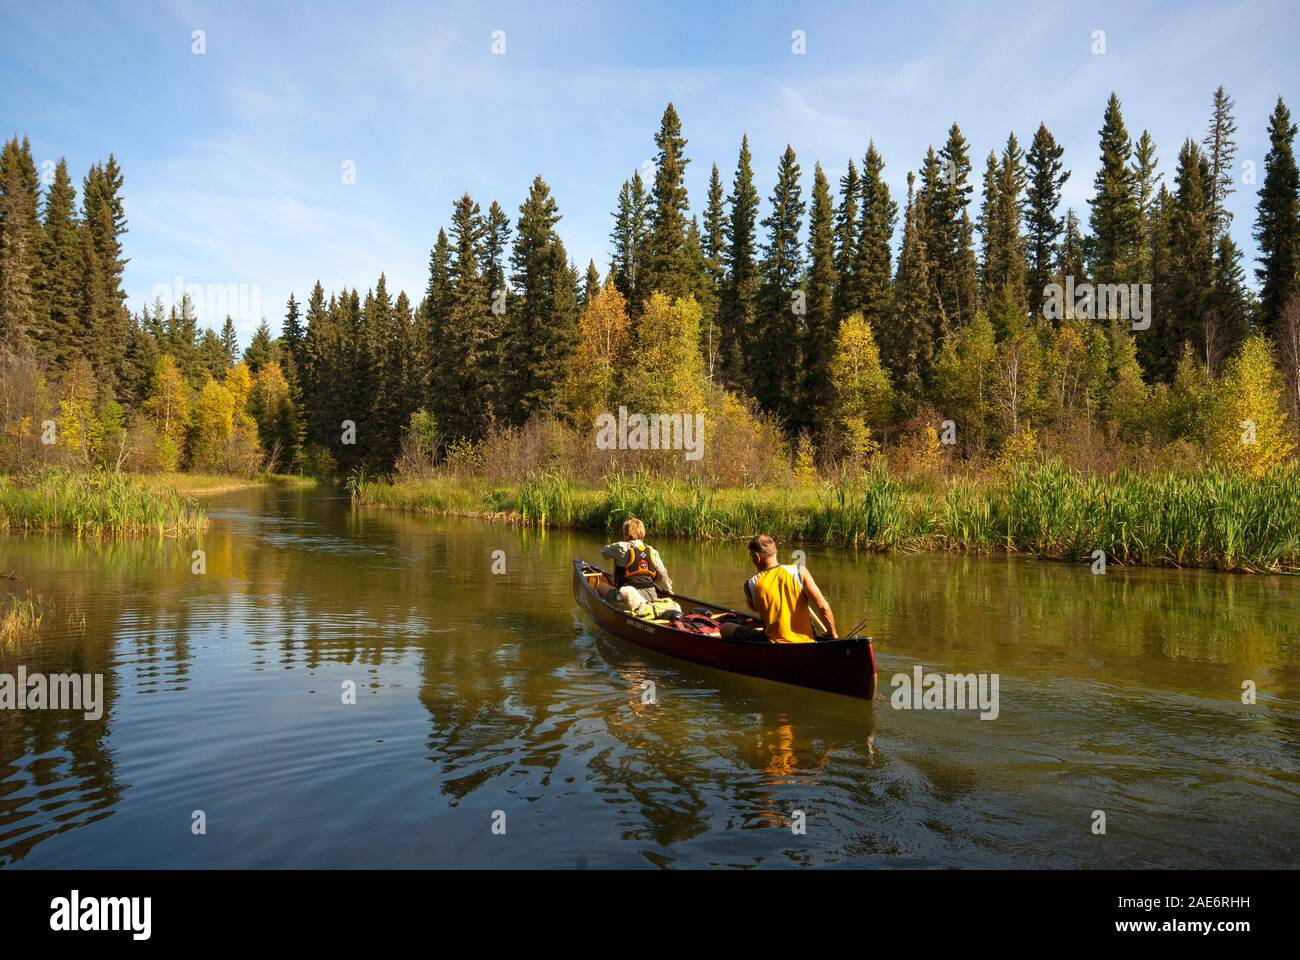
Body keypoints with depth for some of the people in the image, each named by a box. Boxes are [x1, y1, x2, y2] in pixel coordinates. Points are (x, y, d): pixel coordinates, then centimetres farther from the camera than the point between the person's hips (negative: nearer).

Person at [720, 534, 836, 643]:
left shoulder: (751, 585, -6)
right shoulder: (799, 571, -8)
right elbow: (822, 606, -12)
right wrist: (832, 634, 1)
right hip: (805, 642, 4)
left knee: (726, 628, 11)